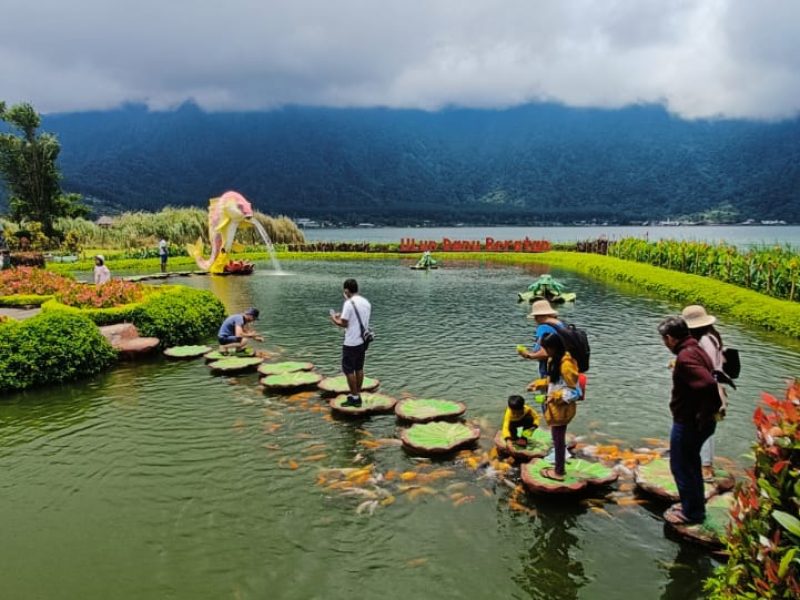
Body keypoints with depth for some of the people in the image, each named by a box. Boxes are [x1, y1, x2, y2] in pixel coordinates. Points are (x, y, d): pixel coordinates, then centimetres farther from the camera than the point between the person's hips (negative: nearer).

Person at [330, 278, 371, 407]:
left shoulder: (349, 303, -16)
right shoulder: (366, 302, 7)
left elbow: (344, 324, -15)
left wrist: (334, 319, 4)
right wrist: (342, 316, 19)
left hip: (351, 343, -8)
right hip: (363, 341, 8)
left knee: (348, 370, 3)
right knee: (359, 368, 16)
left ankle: (354, 398, 7)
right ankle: (357, 395, 23)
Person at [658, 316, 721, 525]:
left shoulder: (685, 357, -26)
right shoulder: (696, 350, 5)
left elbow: (708, 384, -38)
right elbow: (707, 380, 12)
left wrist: (706, 412, -25)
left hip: (688, 423, -10)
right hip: (699, 421, 10)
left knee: (681, 466, 8)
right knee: (690, 463, 25)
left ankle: (691, 513, 22)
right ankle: (696, 506, 40)